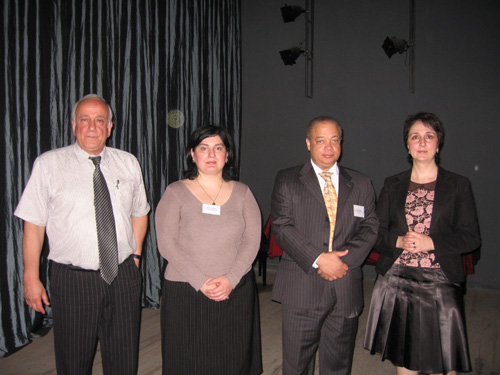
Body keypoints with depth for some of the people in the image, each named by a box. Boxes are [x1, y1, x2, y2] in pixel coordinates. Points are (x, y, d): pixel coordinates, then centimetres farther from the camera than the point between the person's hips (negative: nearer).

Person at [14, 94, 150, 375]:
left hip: (123, 278, 3)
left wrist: (136, 255, 6)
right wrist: (31, 278, -5)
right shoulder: (48, 164, -3)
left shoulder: (128, 163, 6)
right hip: (73, 280, -2)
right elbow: (33, 224, -4)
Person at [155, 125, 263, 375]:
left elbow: (252, 241, 1)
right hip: (185, 292, -2)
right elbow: (166, 245, -7)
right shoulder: (175, 193, 0)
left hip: (236, 292, 2)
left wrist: (230, 279, -13)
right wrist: (201, 282, -14)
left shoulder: (242, 193, 7)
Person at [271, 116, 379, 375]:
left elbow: (370, 227, 5)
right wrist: (318, 259, -16)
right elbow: (282, 227, -6)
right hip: (301, 289, -2)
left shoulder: (360, 184, 12)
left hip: (346, 290, 3)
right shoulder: (286, 181, 3)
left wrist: (345, 259, -11)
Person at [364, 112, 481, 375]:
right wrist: (398, 241, -12)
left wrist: (431, 242, -14)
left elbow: (471, 237, 0)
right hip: (396, 283, 2)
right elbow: (377, 232, 8)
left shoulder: (458, 186, 3)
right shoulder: (392, 185, 9)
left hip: (439, 284, -2)